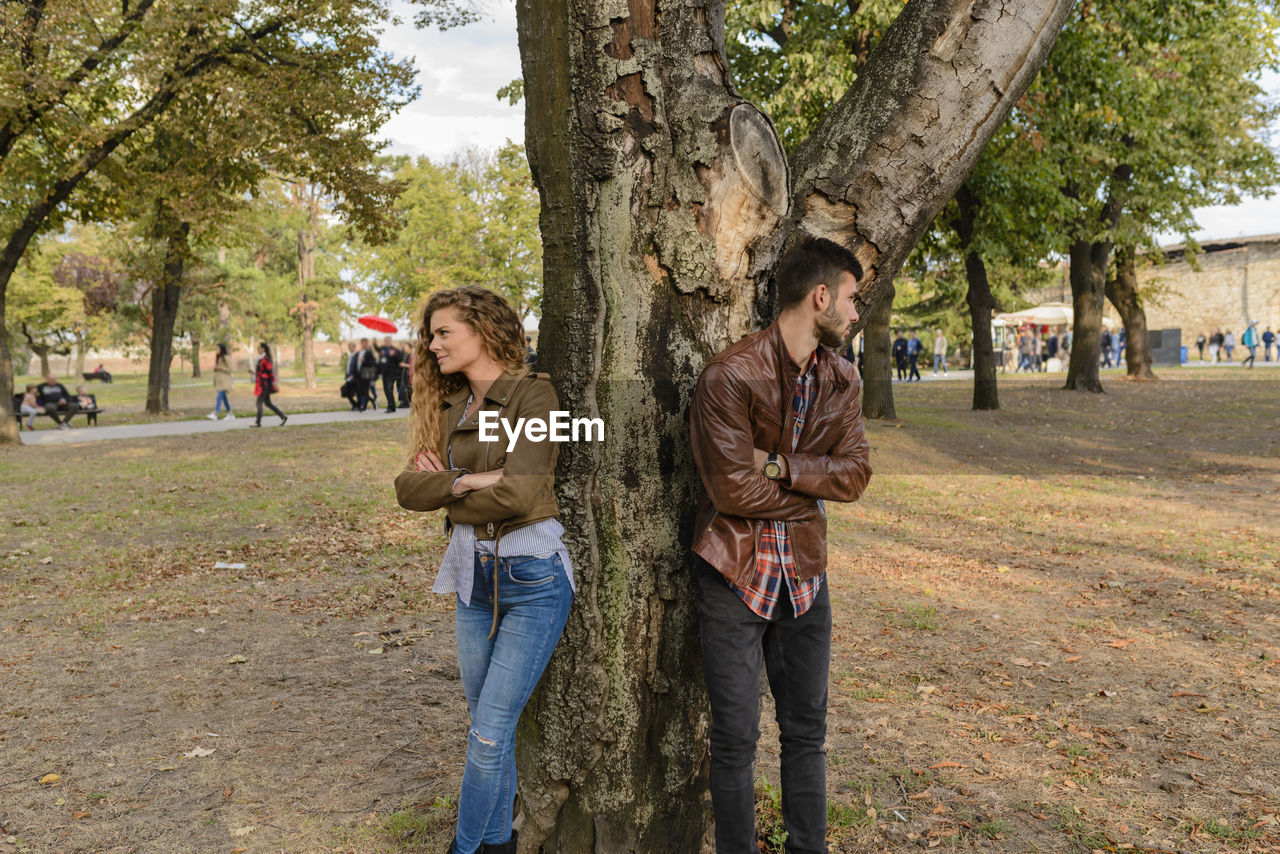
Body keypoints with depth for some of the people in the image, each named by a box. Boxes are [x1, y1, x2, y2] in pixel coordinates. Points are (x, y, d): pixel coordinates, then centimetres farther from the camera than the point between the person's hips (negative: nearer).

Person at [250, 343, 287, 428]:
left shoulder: (265, 359, -16)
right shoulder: (261, 359, 13)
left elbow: (270, 372, -18)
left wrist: (274, 383, -19)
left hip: (264, 385, -10)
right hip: (262, 385, 10)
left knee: (259, 403, -4)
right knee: (267, 403, 10)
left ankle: (258, 422, 4)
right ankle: (283, 417, 12)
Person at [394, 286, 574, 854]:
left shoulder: (533, 394, -10)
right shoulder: (451, 407, 10)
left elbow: (520, 492, -21)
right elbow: (408, 487, 0)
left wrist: (446, 493, -5)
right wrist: (465, 481, -17)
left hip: (532, 577, -6)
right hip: (474, 574, 7)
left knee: (491, 732, -2)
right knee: (487, 726, 15)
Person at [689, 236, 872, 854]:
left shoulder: (841, 382, 5)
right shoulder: (730, 375, -16)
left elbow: (855, 474, -4)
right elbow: (733, 489, -20)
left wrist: (781, 466, -17)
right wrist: (811, 489, -8)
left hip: (805, 574, 6)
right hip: (734, 576, -5)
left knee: (806, 730, 16)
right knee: (735, 738, 6)